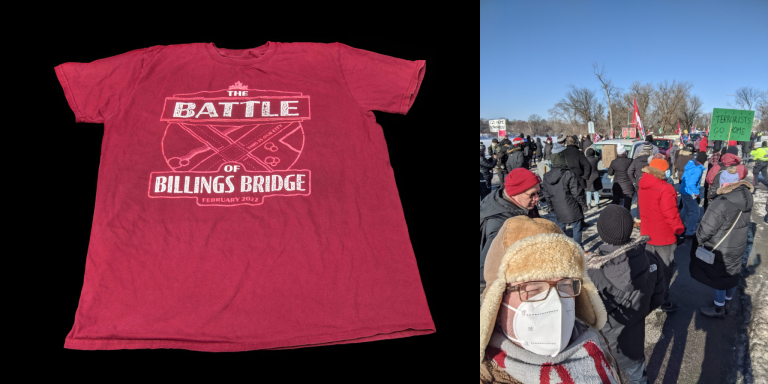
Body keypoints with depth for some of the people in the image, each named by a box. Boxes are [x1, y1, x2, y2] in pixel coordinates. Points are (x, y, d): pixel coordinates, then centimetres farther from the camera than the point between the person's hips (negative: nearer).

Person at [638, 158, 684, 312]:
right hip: (664, 237, -7)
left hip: (646, 234, 7)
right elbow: (671, 215, -22)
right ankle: (664, 303, 17)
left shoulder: (643, 186, -1)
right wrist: (680, 230, -8)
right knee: (664, 271, 7)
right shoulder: (665, 189, -24)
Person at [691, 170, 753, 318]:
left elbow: (706, 229, -25)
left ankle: (719, 309, 27)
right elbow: (744, 222, 7)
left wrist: (700, 239, -6)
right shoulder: (747, 198, -5)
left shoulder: (721, 203, -30)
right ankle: (726, 304, 42)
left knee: (718, 278, 10)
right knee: (732, 275, 22)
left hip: (720, 250, -7)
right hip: (738, 247, 7)